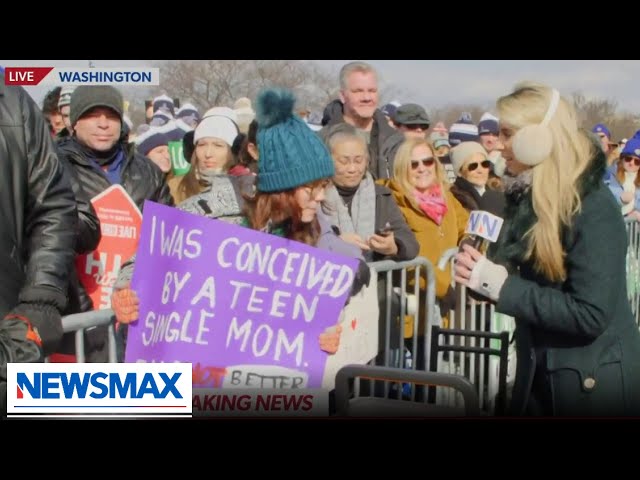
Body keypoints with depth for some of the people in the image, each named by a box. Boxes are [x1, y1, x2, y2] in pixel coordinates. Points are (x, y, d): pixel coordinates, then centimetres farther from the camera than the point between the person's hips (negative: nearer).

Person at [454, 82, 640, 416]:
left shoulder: (593, 207, -20)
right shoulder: (526, 196, 4)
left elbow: (589, 315, -26)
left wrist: (501, 285, -26)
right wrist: (480, 271, -10)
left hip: (595, 382, -7)